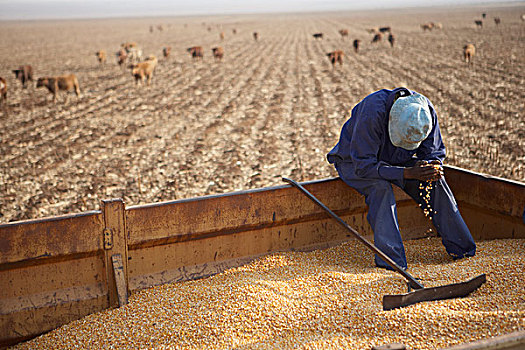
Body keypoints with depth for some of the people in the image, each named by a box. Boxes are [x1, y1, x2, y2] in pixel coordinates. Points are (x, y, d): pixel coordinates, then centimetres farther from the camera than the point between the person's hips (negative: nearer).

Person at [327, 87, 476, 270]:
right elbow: (364, 166, -37)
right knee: (381, 186, -36)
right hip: (355, 162, -4)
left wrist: (433, 166, -32)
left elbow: (434, 151, -7)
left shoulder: (425, 111, -21)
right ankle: (391, 259, -31)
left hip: (395, 160, 5)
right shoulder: (372, 112, -38)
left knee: (436, 181, -18)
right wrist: (407, 173, -46)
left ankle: (461, 247, -6)